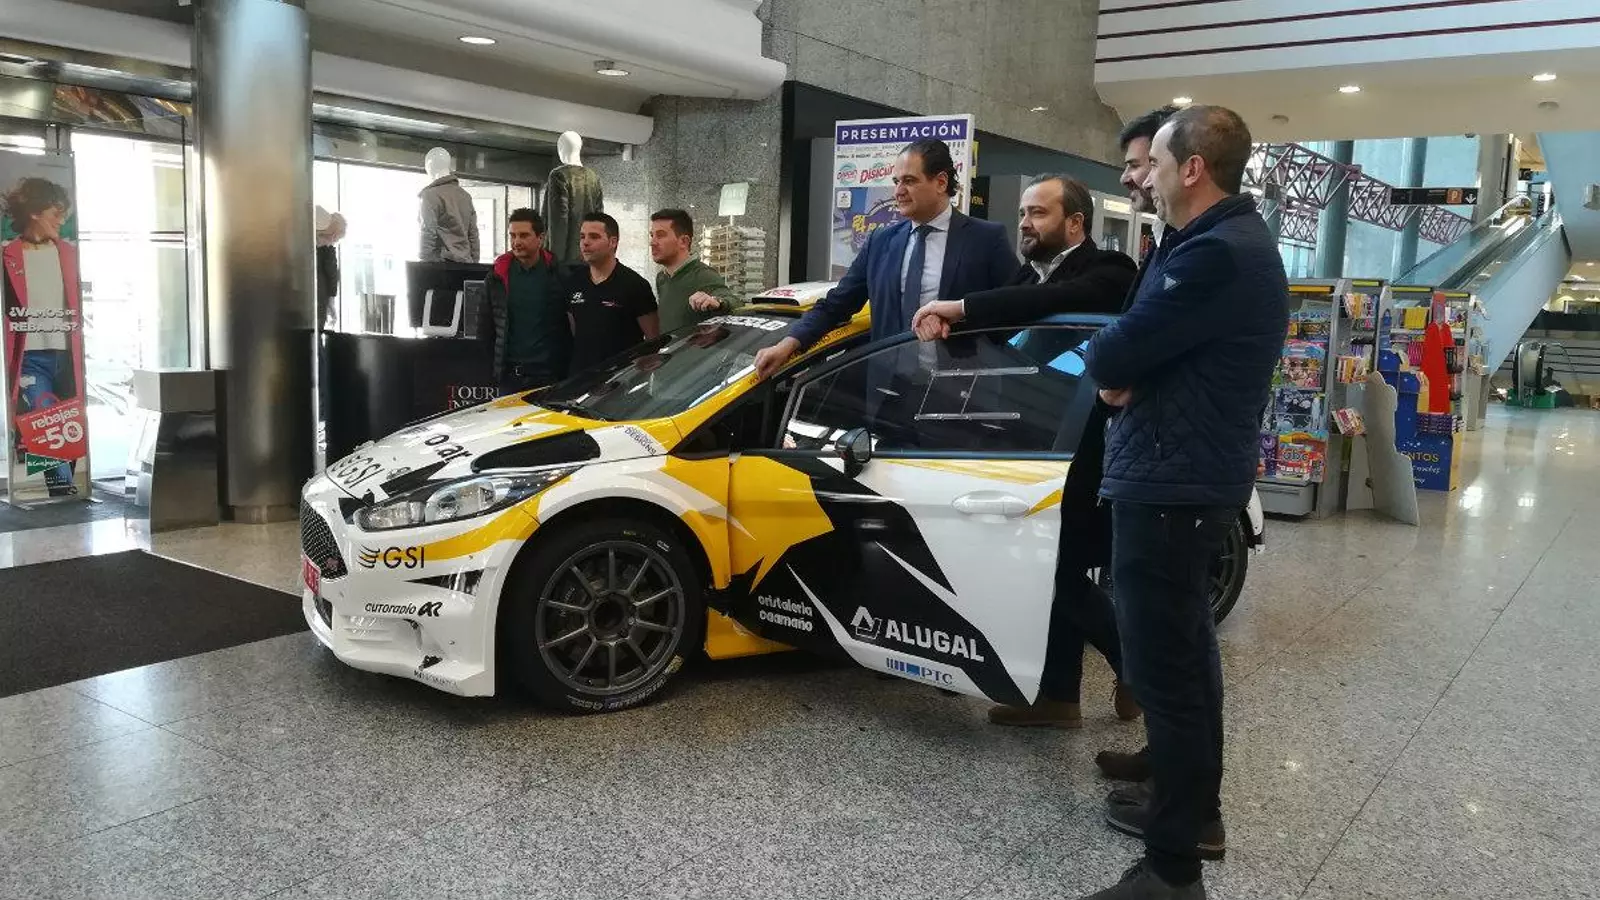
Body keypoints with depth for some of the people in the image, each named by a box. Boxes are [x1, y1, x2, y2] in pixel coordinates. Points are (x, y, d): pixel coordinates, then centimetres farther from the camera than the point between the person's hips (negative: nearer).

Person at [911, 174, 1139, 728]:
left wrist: (959, 307, -30)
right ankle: (1058, 697, 22)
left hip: (1088, 455, -8)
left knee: (1067, 578, -3)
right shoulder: (1032, 276, 14)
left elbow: (1052, 302, -32)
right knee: (1053, 573, 12)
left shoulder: (1106, 274, -12)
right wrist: (945, 321, -17)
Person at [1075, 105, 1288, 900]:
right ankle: (1193, 810, 36)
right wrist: (1123, 373, -6)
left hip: (1170, 486, -11)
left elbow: (1109, 358, -21)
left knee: (1162, 668, -4)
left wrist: (1102, 359, 1)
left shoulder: (1215, 255, -22)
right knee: (1184, 654, 20)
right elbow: (1153, 348, 15)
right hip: (1191, 476, 11)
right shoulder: (1230, 240, 14)